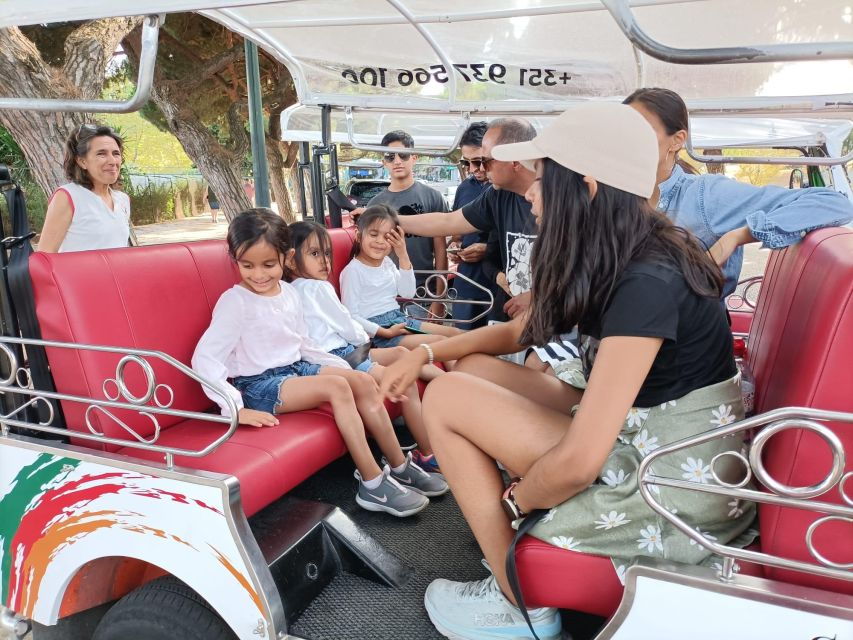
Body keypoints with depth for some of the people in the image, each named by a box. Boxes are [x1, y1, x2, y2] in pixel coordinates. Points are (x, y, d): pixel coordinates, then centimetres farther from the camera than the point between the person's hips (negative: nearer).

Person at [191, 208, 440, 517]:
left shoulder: (289, 293, 5)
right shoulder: (235, 301, -16)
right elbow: (204, 359, -23)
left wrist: (342, 366, 7)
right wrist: (236, 409, -30)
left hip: (296, 367, 8)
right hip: (259, 384, -7)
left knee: (363, 381, -6)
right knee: (336, 386, -26)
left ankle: (399, 466, 2)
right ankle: (372, 484, -21)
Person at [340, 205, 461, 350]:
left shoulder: (387, 262, 10)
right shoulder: (353, 270, -13)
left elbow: (408, 293, 4)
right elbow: (351, 316, -16)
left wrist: (403, 256, -5)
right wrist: (386, 332, -21)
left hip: (400, 320, 8)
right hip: (378, 331, -8)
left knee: (454, 333, 3)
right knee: (440, 342, -20)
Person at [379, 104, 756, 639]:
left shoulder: (646, 282, -27)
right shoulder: (617, 257, 2)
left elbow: (578, 462, -28)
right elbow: (520, 331, 16)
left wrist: (514, 500, -8)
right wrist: (427, 352, 8)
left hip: (675, 485, -9)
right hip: (639, 437, 9)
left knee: (447, 399, -10)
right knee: (473, 372, 6)